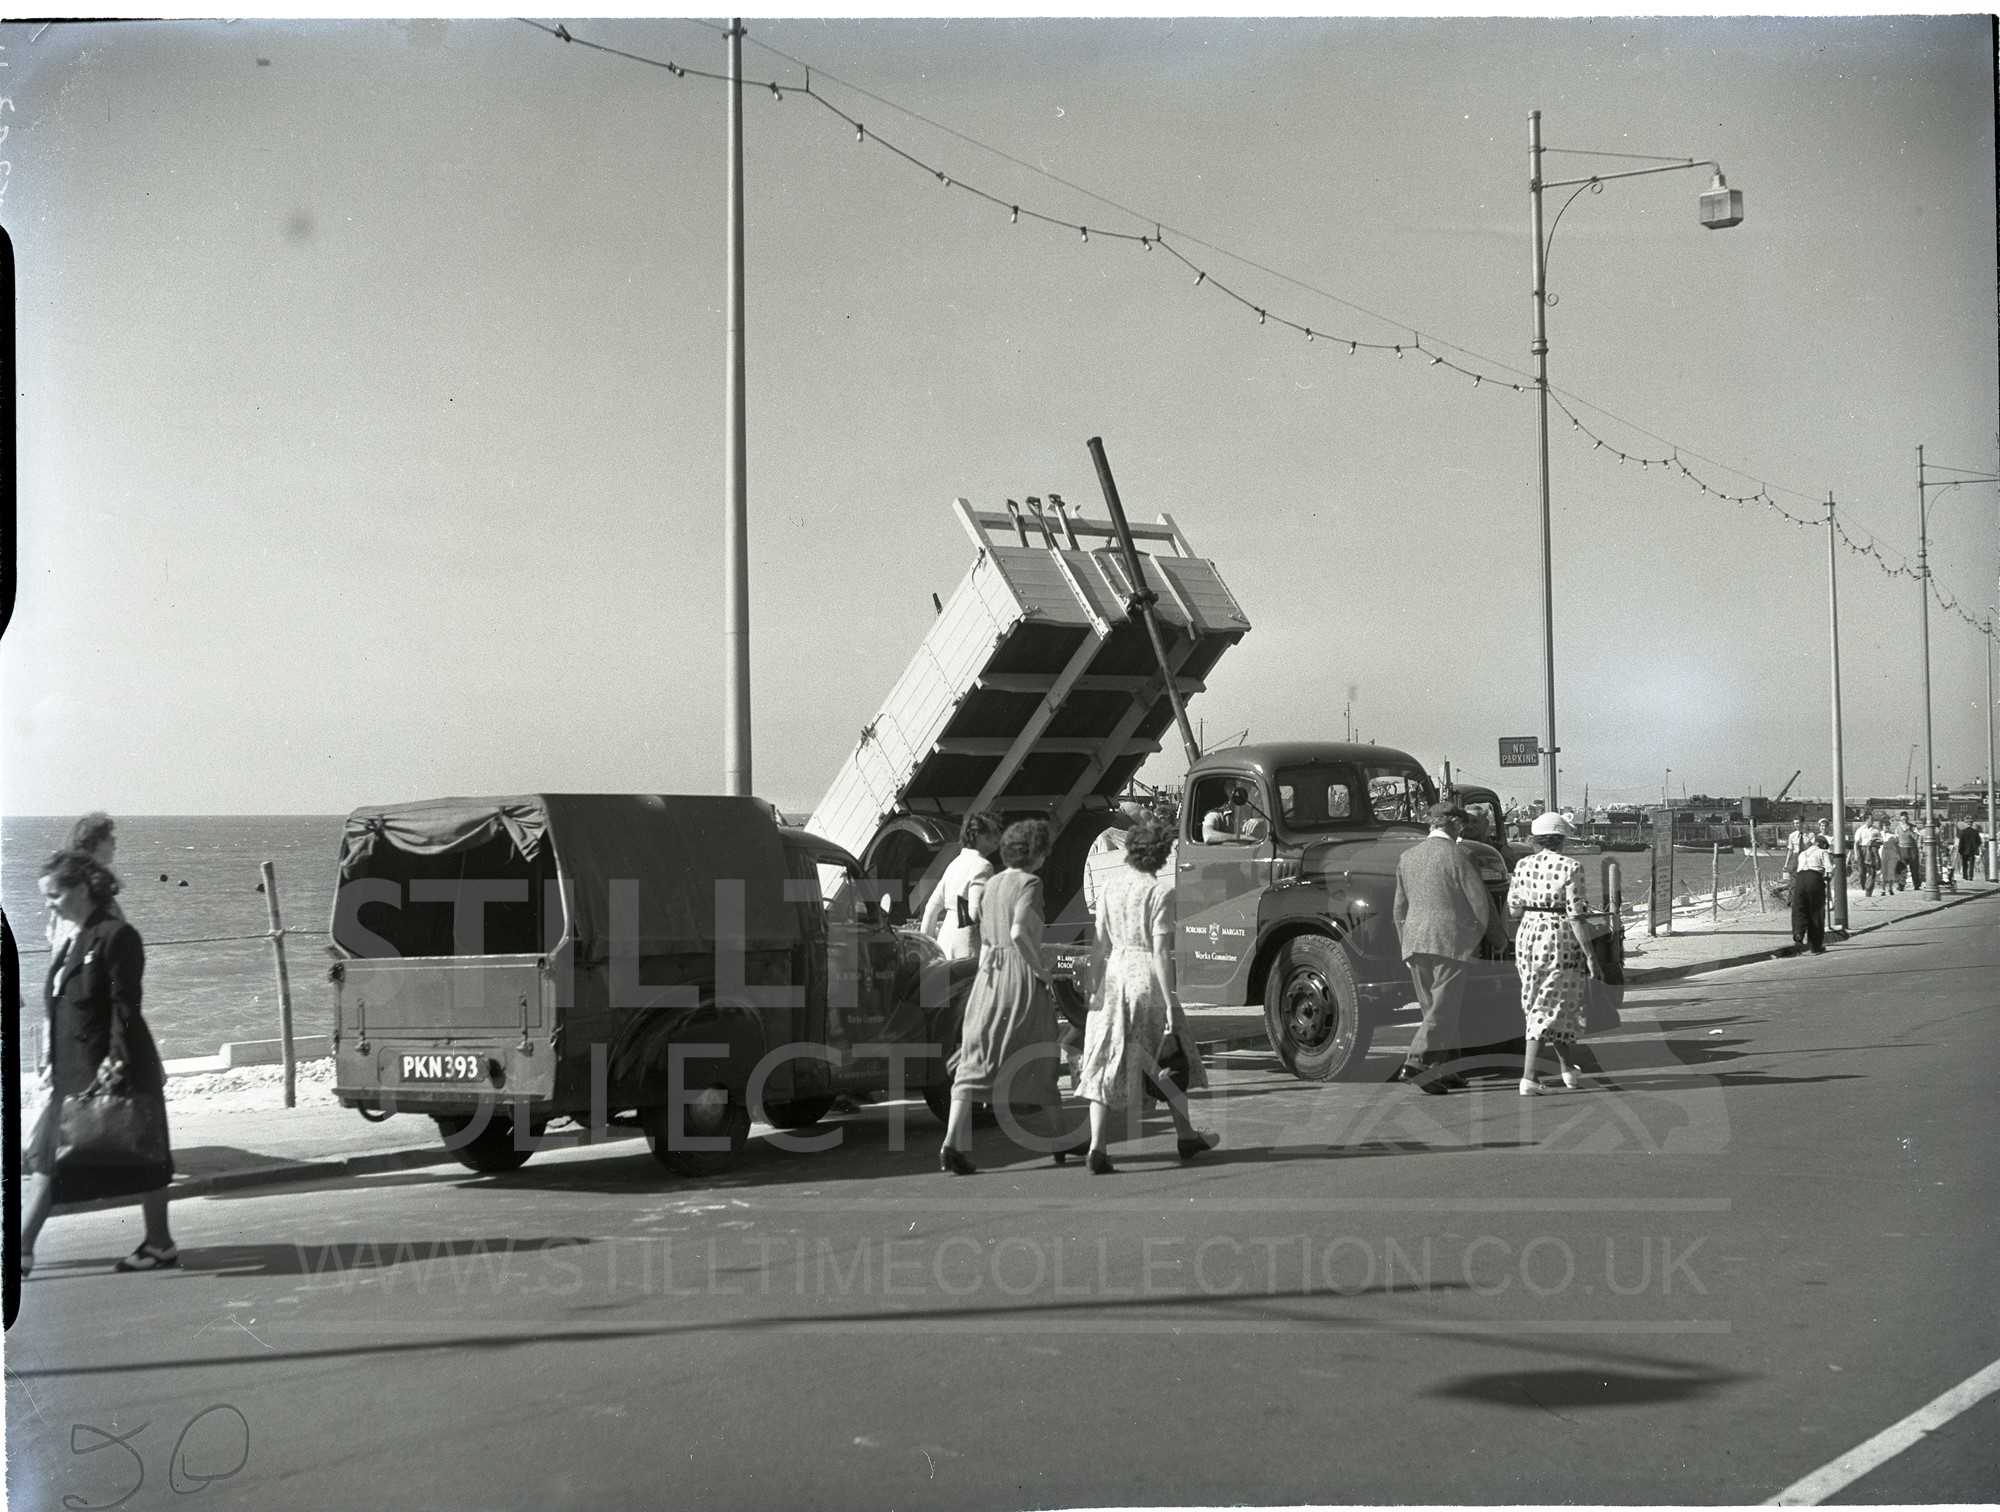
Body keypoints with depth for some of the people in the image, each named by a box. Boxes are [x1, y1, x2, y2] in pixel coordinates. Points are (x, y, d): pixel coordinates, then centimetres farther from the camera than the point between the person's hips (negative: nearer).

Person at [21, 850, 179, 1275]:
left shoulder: (117, 936, -13)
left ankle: (160, 1244, 15)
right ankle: (23, 1250, 7)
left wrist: (115, 1060, -22)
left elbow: (125, 1006, -17)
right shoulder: (70, 940, 13)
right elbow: (59, 1008, 17)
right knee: (43, 1159, 5)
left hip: (115, 1069, -9)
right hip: (72, 1073, 9)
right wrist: (53, 1064, 14)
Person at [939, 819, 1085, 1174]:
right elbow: (1018, 933, -22)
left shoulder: (991, 885, 14)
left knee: (974, 1061, 0)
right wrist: (1040, 969, -12)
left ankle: (954, 1142, -14)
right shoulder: (1029, 883, -9)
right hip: (1021, 976, -6)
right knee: (1036, 1062, 7)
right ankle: (1062, 1140, 22)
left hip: (989, 974, 6)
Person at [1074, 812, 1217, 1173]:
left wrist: (1097, 987, 16)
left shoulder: (1110, 886, 5)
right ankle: (1185, 1136, 29)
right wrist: (1170, 1003, -12)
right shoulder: (1160, 891, -11)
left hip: (1114, 975, 4)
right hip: (1147, 977, -4)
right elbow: (1161, 953, -14)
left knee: (1105, 1064, 3)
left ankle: (1097, 1146, -8)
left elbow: (1101, 944, 8)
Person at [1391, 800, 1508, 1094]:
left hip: (1415, 941, 6)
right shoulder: (1458, 857, -7)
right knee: (1444, 1009, -5)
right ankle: (1413, 1064, -17)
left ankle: (1444, 1070, 16)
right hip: (1449, 940, -6)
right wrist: (1499, 939, 11)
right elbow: (1480, 904, -4)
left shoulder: (1408, 857, 10)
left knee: (1434, 1008, 14)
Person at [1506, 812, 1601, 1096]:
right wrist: (1589, 955, -9)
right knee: (1548, 1009, -1)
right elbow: (1576, 915, -14)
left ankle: (1568, 1069, 28)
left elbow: (1514, 909, 6)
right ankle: (1528, 1078, -6)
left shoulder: (1522, 866, 3)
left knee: (1541, 1005, 17)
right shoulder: (1570, 867, -11)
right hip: (1560, 938, -5)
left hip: (1528, 935, 5)